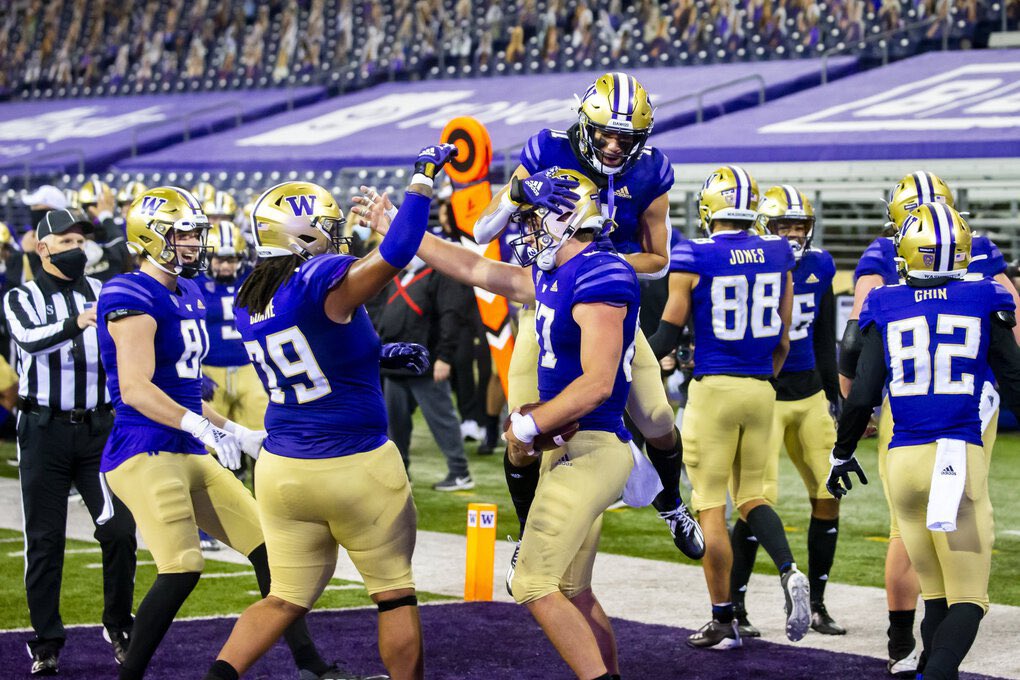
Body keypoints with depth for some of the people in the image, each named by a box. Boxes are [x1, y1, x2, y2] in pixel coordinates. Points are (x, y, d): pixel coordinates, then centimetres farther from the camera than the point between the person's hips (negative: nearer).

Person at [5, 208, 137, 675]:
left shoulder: (104, 294, 9)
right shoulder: (22, 298, 0)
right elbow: (30, 340, -22)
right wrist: (75, 324, -39)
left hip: (98, 428, 2)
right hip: (44, 430, -2)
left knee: (120, 531, -3)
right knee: (44, 540, 2)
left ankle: (118, 626, 17)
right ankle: (46, 643, 12)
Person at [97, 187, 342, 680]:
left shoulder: (187, 295, 16)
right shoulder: (133, 297, -13)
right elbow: (135, 389, -22)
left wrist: (237, 433, 20)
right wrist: (204, 428, -30)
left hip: (191, 454, 10)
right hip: (146, 452, -10)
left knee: (268, 548, 10)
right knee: (181, 570, -20)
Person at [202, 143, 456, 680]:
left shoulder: (250, 301, 6)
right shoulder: (324, 282, -17)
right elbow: (395, 253, -27)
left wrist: (379, 355, 19)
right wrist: (423, 177, -16)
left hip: (280, 469, 7)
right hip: (354, 468, -6)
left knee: (286, 598, 15)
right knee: (395, 593, 10)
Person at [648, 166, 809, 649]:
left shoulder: (693, 257, -9)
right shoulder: (776, 256, 4)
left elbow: (668, 333, -4)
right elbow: (782, 338, 10)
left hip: (713, 389, -4)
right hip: (760, 390, 4)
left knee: (710, 506, 3)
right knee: (751, 495, 18)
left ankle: (723, 621, 7)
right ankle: (789, 571, -9)